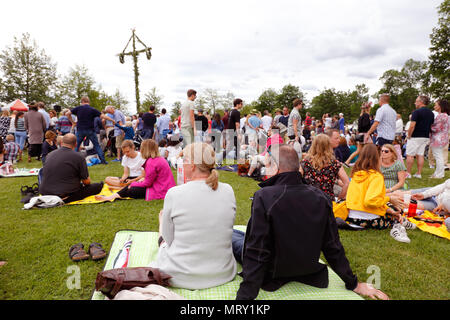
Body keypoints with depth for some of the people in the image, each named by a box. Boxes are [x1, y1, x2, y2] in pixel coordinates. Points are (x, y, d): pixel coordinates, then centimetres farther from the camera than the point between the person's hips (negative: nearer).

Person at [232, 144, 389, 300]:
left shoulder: (263, 197, -28)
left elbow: (257, 253, -27)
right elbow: (333, 246, -6)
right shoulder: (320, 198, -12)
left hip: (272, 275, -5)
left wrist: (245, 295, -19)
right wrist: (353, 284, 8)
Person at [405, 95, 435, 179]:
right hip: (426, 137, 8)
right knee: (420, 155, 10)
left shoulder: (417, 112, -13)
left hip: (415, 137, -7)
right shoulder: (431, 113, 12)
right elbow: (432, 126, 16)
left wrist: (409, 135, -8)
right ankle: (419, 173, 12)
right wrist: (427, 135, 21)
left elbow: (412, 126, -19)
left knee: (410, 155, -1)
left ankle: (408, 173, 1)